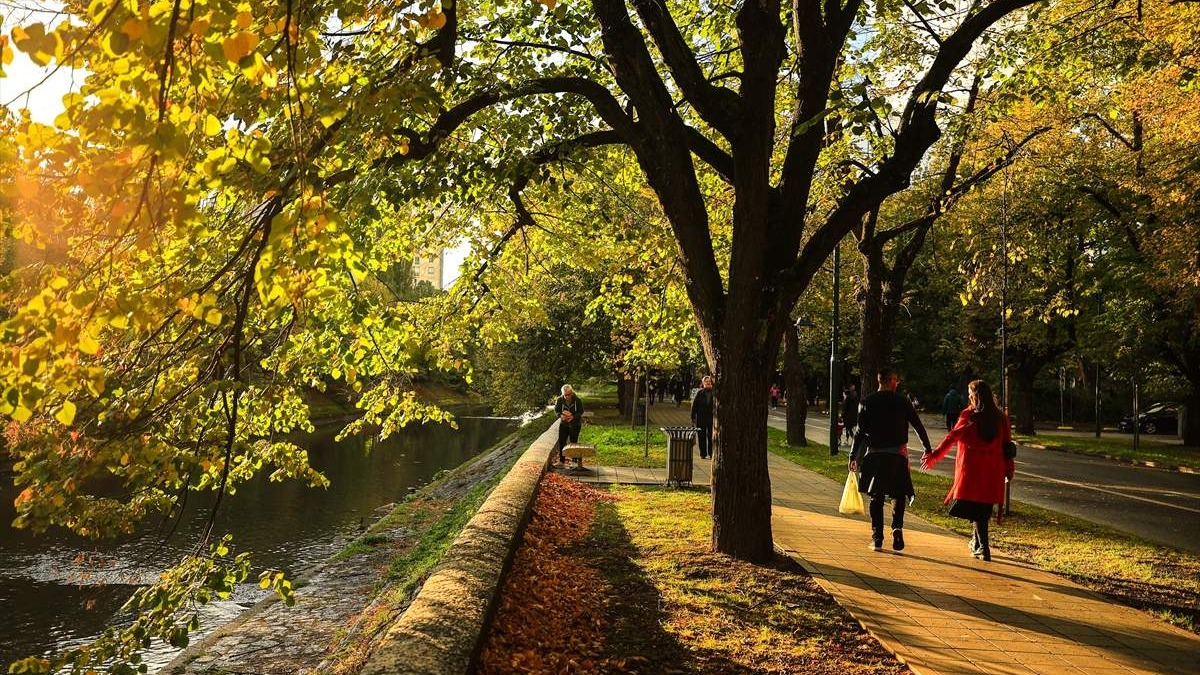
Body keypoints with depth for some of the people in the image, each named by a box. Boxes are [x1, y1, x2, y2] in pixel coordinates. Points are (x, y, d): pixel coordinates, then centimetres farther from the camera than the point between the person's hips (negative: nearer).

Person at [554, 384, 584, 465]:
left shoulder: (577, 400, -16)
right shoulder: (560, 400, -11)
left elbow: (581, 411, -8)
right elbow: (556, 410, 1)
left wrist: (573, 416, -25)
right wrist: (560, 415, -20)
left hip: (575, 424, -2)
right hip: (563, 423, 2)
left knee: (573, 443, 3)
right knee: (561, 442, 3)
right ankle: (561, 461, 15)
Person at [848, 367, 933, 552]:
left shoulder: (867, 402, 0)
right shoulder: (902, 402, -1)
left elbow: (861, 431, -3)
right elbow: (918, 426, 3)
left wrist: (854, 457, 1)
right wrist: (928, 449, 13)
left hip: (874, 455, 1)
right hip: (897, 455, -1)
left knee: (876, 497, 8)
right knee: (900, 494, 12)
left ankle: (877, 538, 6)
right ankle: (897, 527, -10)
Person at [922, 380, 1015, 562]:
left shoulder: (969, 415, -8)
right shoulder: (1000, 417, 5)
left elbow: (953, 437, -12)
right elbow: (1007, 443, 8)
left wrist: (934, 455, -10)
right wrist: (1009, 468, 16)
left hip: (971, 468, -4)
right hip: (992, 471, 4)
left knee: (974, 507, 1)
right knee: (984, 507, 14)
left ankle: (983, 547, -7)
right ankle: (976, 543, 28)